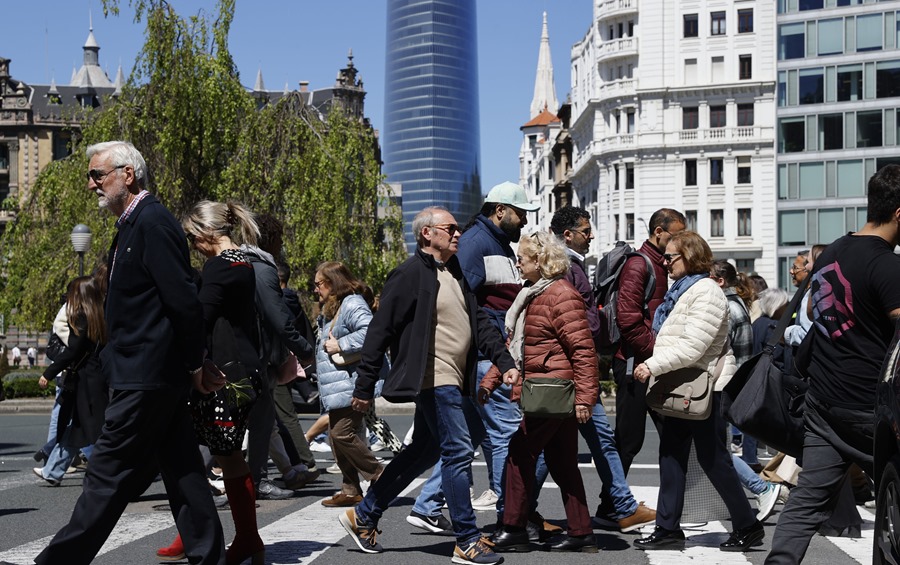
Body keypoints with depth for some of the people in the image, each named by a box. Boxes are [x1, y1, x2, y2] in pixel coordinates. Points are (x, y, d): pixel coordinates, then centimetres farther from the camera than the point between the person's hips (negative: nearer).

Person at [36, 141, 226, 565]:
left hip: (145, 376, -10)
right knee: (180, 471, 12)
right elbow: (182, 302, 19)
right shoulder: (132, 226, 17)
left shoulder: (153, 223, -15)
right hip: (156, 376, 10)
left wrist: (193, 365, -10)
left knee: (108, 474, -2)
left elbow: (183, 301, -19)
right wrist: (195, 365, 15)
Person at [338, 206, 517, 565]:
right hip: (434, 380, -10)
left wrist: (504, 362, 5)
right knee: (458, 452, -9)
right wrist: (364, 387, -13)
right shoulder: (410, 275, -12)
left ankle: (363, 516, 27)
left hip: (453, 382, 10)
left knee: (423, 451, 16)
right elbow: (380, 331, -13)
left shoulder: (455, 273, 15)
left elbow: (479, 322, 16)